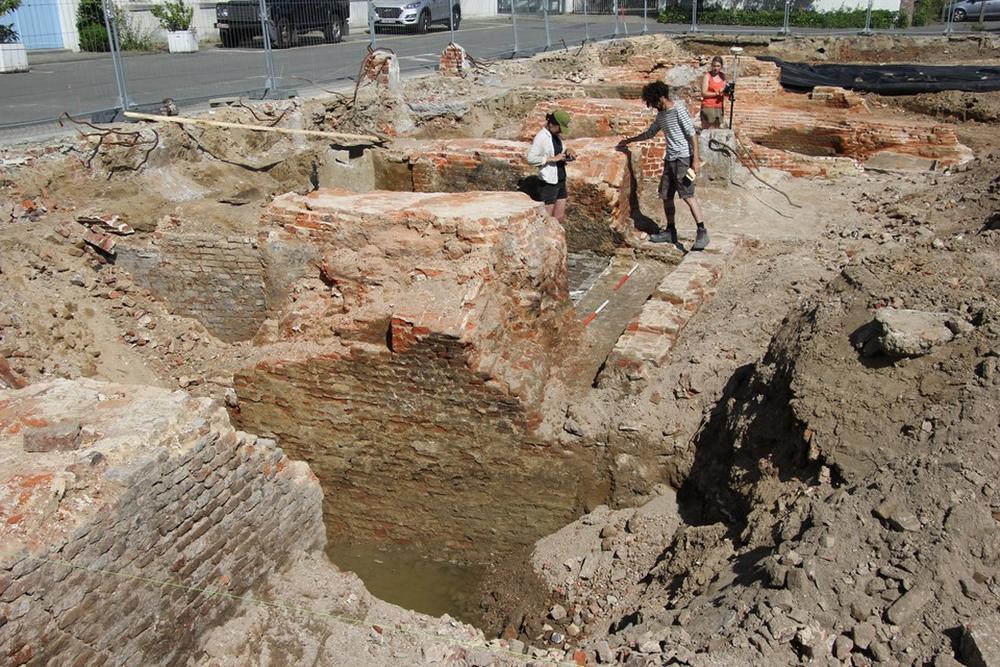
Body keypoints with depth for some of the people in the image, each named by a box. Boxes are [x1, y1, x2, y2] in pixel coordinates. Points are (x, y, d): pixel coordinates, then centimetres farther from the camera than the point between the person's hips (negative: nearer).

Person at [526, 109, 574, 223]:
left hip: (561, 180, 8)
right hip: (548, 182, -8)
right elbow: (531, 159, -23)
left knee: (559, 216, 11)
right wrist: (553, 158, -23)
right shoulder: (541, 137, -15)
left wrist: (567, 154, 1)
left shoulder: (557, 136, 10)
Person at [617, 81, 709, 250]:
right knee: (666, 196, 8)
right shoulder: (661, 115, 15)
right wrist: (628, 141, 37)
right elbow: (650, 133, 31)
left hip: (683, 158, -9)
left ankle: (702, 232, -17)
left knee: (687, 195, -16)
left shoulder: (679, 111, -10)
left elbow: (692, 134, -13)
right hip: (669, 159, 9)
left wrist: (695, 159, -18)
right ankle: (670, 232, 18)